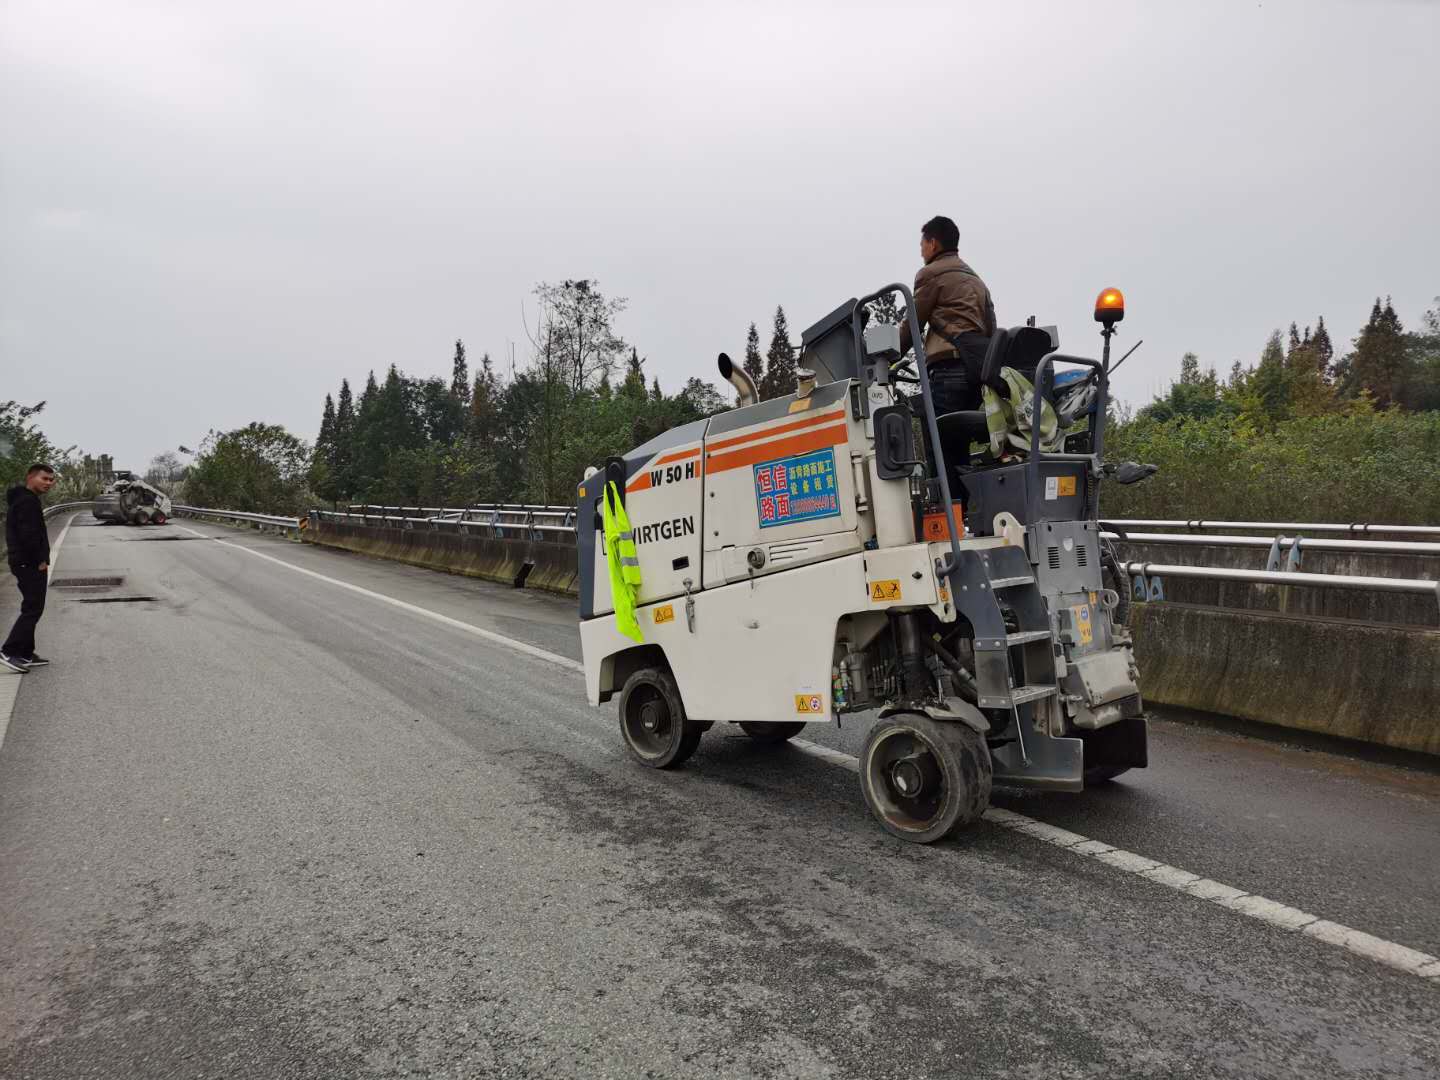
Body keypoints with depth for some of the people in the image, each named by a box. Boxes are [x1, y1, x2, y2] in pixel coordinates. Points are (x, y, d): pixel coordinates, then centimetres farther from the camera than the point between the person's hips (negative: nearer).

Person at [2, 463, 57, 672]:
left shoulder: (24, 498, 17)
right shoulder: (27, 501, -16)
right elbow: (29, 534, -24)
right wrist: (40, 560, -18)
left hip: (26, 563, 11)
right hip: (31, 565, -11)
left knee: (31, 608, 14)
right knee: (33, 609, -8)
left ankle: (26, 654, 18)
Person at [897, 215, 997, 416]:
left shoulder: (931, 273, 7)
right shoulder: (976, 278, 32)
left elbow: (912, 324, 5)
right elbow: (991, 327, 23)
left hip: (952, 363, -8)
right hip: (984, 360, 8)